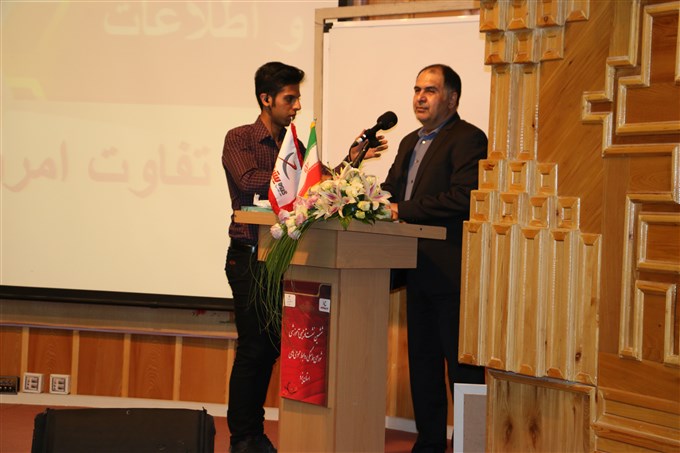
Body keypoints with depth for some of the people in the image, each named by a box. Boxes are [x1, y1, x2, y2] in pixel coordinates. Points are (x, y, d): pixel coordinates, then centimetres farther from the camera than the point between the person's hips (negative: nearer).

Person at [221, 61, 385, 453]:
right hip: (250, 258, -6)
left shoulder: (295, 145, 16)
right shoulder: (239, 139, -3)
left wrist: (350, 161, -4)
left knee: (271, 346, 6)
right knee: (254, 347, -6)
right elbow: (249, 181, -20)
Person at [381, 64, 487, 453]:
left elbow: (463, 198, -21)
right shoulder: (410, 143, 20)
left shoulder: (468, 139, -9)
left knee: (461, 363, -4)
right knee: (422, 359, 14)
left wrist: (403, 210, -19)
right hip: (419, 271, 9)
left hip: (451, 271, -9)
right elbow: (391, 189, 19)